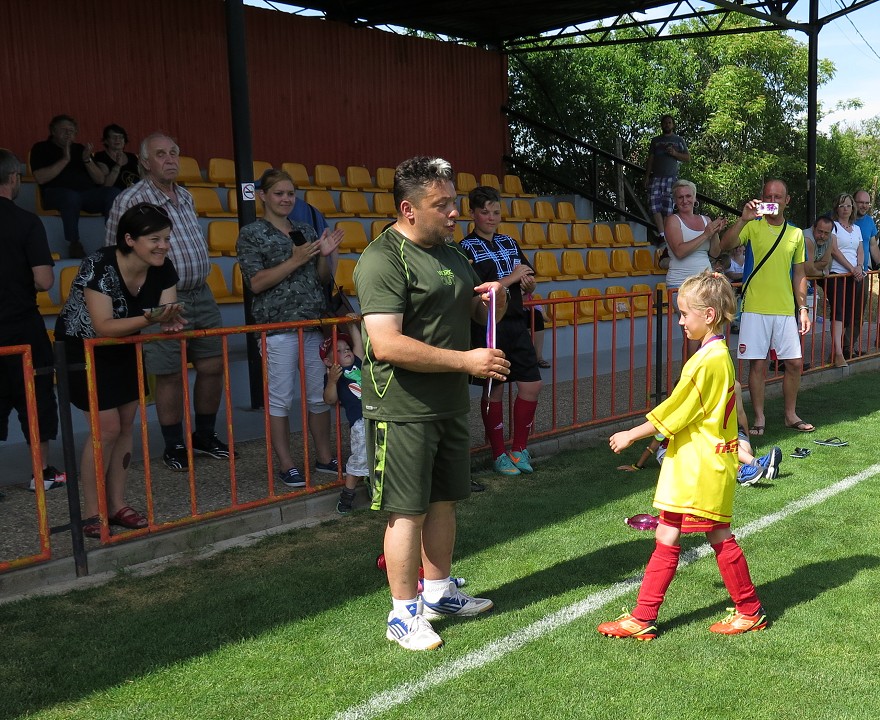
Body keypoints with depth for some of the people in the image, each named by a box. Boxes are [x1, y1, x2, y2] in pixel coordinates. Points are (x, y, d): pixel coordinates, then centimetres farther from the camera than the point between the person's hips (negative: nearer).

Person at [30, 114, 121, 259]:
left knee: (114, 193, -26)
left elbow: (100, 180, 14)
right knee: (71, 196, -40)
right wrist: (65, 160, -8)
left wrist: (87, 160, -3)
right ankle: (74, 244, -26)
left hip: (88, 193, 3)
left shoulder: (80, 149, 22)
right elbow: (40, 178, -6)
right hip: (57, 193, -3)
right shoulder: (41, 148, 12)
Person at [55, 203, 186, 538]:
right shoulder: (99, 266, -30)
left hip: (123, 350, 7)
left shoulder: (162, 268, -12)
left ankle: (117, 505, 19)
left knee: (126, 425, 7)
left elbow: (167, 313, -12)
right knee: (107, 428, -10)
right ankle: (91, 514, 4)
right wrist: (150, 319, -46)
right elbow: (103, 326, -33)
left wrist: (171, 321, -36)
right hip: (82, 350, -6)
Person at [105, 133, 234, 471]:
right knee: (171, 377, 1)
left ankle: (205, 436, 27)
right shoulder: (130, 201, -9)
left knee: (213, 367, 9)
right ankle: (174, 447, 17)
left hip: (202, 295, 7)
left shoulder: (186, 197, 12)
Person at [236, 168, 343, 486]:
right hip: (278, 326, -5)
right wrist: (295, 261, -15)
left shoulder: (306, 231, 14)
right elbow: (256, 282, -11)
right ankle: (287, 465, 8)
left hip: (315, 323, 5)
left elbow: (323, 279, 16)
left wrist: (323, 255, -4)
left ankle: (324, 457, 22)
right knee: (280, 398, -2)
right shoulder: (252, 234, -1)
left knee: (320, 394, 9)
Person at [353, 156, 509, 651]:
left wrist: (492, 301, 1)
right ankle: (404, 614, 14)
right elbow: (386, 344, -27)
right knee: (408, 512, 0)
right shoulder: (384, 259, -16)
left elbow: (476, 312, 26)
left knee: (445, 501, 17)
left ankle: (439, 593, 34)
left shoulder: (452, 253, 13)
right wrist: (465, 360, -25)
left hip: (451, 405, 9)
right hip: (404, 410, -8)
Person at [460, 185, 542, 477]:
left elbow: (529, 285, 18)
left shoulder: (509, 243, 13)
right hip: (488, 327, -6)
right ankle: (499, 455, 17)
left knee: (532, 385, 5)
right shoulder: (467, 248, -7)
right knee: (494, 391, 3)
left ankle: (519, 450, 20)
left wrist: (528, 283, -5)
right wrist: (512, 277, -13)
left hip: (516, 324, 6)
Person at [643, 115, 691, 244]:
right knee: (654, 204, -16)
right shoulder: (655, 140, 22)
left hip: (671, 177, -2)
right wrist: (647, 176, 7)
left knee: (668, 208, -10)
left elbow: (688, 158, 12)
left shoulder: (678, 140, 16)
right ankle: (662, 236, -19)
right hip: (656, 177, 2)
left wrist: (675, 153, -5)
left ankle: (667, 237, -8)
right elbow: (650, 159, 18)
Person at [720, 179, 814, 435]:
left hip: (786, 310, 4)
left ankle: (791, 415, 23)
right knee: (757, 364, 0)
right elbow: (725, 245, -19)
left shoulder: (796, 234, 11)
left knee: (795, 363, 6)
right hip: (755, 308, -4)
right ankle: (759, 418, 13)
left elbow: (799, 274, 14)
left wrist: (803, 309, 9)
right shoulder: (752, 226, -1)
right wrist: (743, 219, -30)